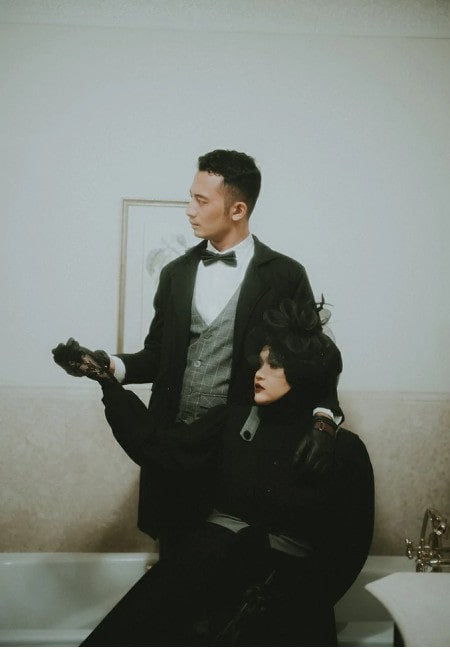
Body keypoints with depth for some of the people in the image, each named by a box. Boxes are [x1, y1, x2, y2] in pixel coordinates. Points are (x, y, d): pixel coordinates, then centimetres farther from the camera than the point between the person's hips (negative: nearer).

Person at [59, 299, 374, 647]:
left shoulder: (343, 449, 4)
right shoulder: (232, 420, 12)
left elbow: (350, 544, 4)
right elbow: (163, 450, 5)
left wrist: (296, 600, -7)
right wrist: (108, 382, 0)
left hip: (289, 575, -1)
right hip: (216, 556, 2)